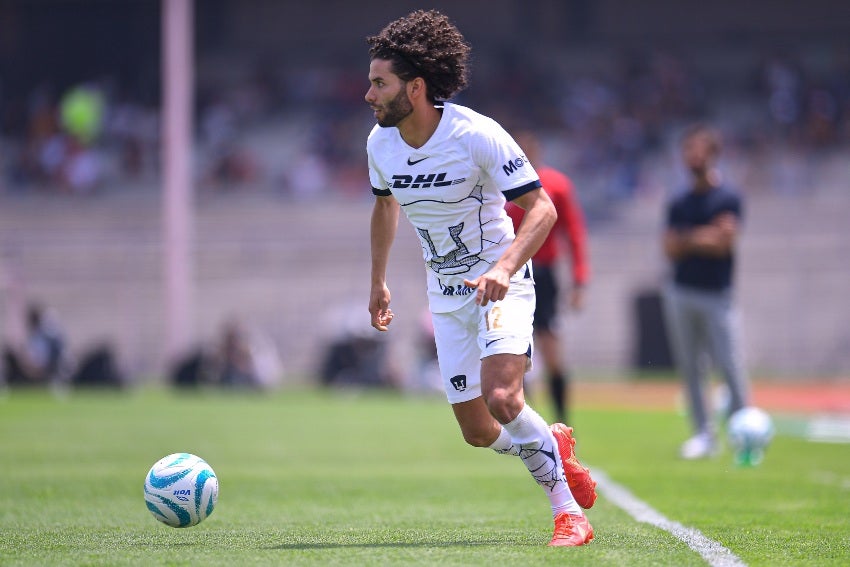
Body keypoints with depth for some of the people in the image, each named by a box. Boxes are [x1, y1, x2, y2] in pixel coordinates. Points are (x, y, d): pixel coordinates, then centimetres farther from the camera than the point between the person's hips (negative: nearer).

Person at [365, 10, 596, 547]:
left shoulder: (477, 135, -21)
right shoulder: (381, 143, -3)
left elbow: (541, 209, -19)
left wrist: (503, 269, -33)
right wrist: (379, 281, 22)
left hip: (500, 284, -6)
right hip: (446, 295, 6)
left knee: (500, 398, -27)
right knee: (478, 432, 2)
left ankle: (568, 512, -12)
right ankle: (553, 446, 34)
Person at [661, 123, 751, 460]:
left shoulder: (727, 199, -3)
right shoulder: (678, 204, 11)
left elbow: (724, 242, -13)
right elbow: (671, 249, 2)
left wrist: (688, 239, -5)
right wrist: (702, 238, -11)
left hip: (717, 295, -5)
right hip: (681, 292, 5)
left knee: (730, 366, -8)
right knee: (691, 369, 5)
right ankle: (704, 434, 11)